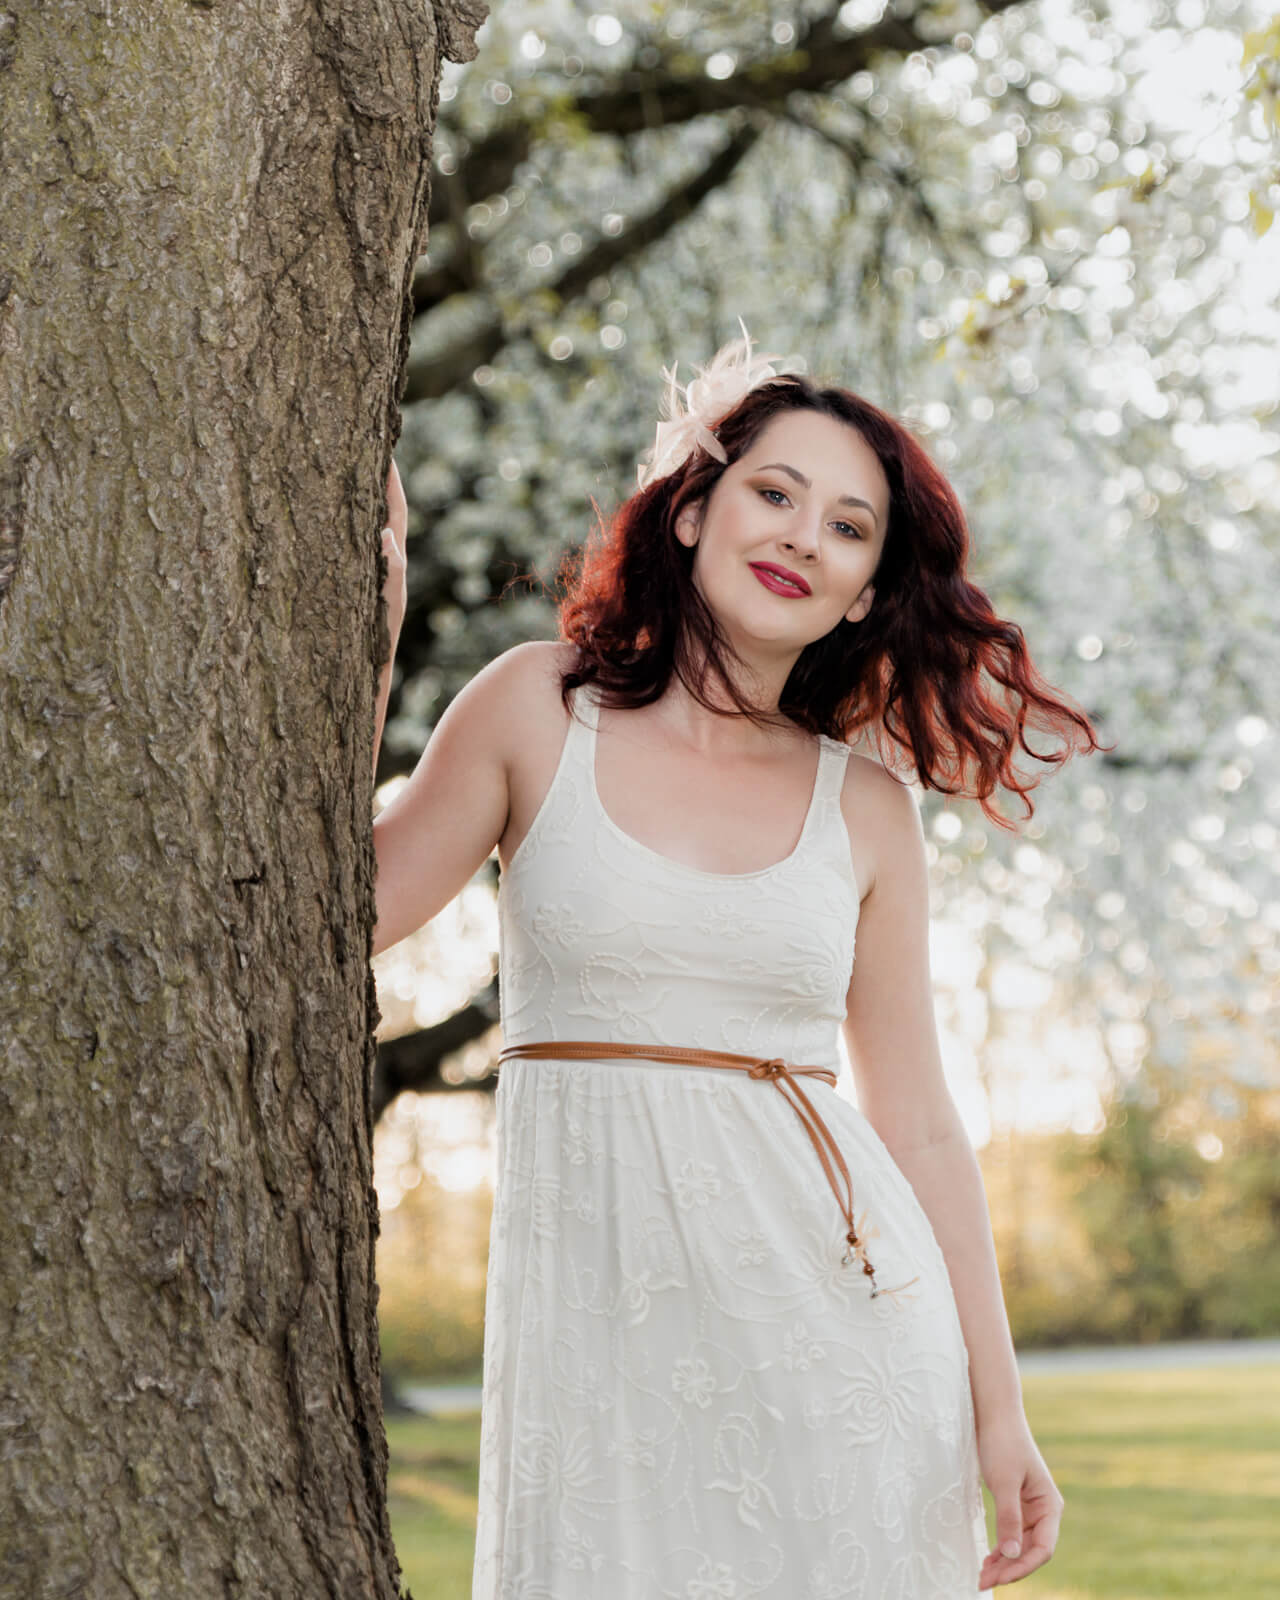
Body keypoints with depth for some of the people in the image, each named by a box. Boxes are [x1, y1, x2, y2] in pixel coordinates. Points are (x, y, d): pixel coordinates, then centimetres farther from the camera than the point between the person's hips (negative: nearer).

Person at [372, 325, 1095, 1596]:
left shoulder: (867, 809, 7)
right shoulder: (539, 708, 3)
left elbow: (919, 1126, 8)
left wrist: (998, 1406, 4)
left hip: (831, 1293, 2)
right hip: (596, 1297, -1)